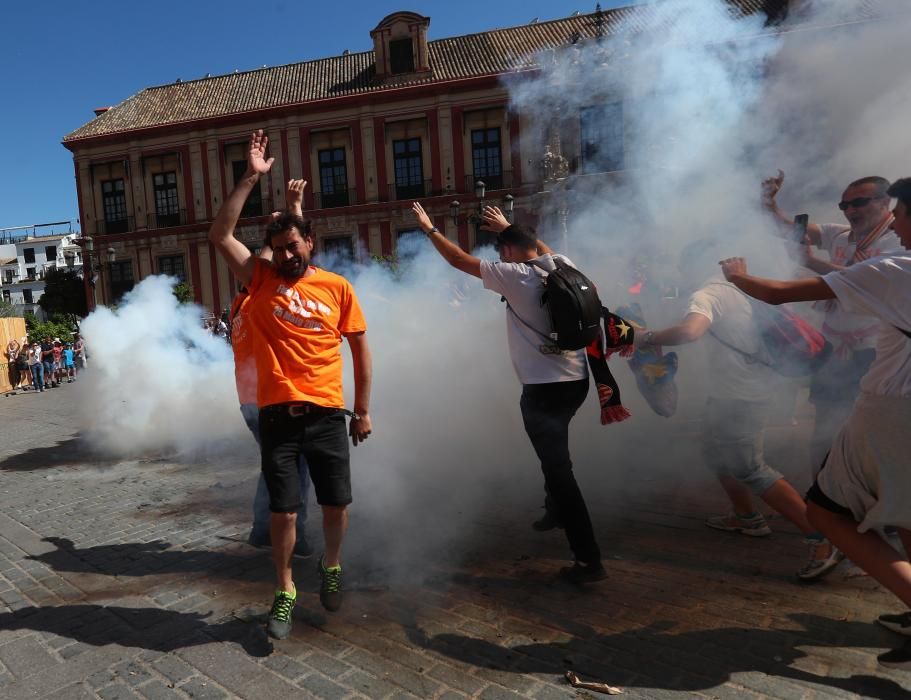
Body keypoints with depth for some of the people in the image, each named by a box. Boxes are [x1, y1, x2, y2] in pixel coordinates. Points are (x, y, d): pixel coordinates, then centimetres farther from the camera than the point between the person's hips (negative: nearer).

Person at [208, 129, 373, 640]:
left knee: (337, 503, 9)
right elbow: (220, 235, -7)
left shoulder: (338, 287, 2)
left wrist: (363, 410, 4)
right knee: (284, 510, 6)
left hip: (327, 414, 0)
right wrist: (251, 179, -10)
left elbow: (361, 350, 6)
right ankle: (286, 592, 28)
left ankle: (332, 567, 39)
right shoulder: (261, 279, 4)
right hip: (277, 415, 0)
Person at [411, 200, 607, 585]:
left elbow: (460, 260, -6)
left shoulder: (515, 276, -13)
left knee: (558, 467, -2)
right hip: (576, 380, 8)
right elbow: (542, 249, 30)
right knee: (554, 455, 30)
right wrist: (508, 227, 36)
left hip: (544, 388, -8)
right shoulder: (563, 267, 5)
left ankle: (589, 560, 2)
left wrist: (430, 228, 7)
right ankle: (556, 511, 48)